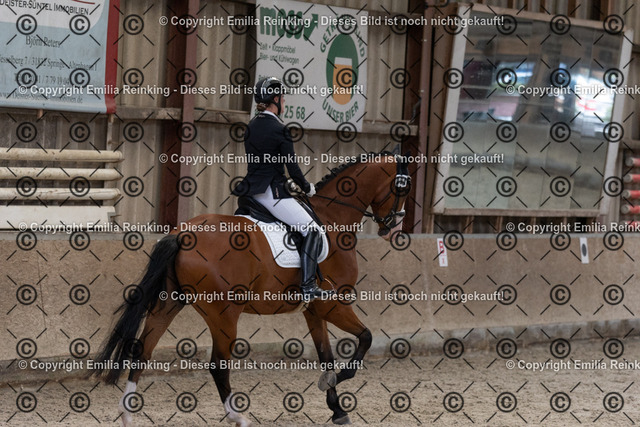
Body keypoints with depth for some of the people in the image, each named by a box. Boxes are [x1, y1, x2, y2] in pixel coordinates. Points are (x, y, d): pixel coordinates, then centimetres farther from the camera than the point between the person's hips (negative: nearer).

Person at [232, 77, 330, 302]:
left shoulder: (251, 126, 10)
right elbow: (293, 167, -12)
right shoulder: (279, 130, -14)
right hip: (271, 192, -9)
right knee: (312, 231, -6)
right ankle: (307, 287, -13)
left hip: (252, 189, 9)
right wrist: (307, 188, 6)